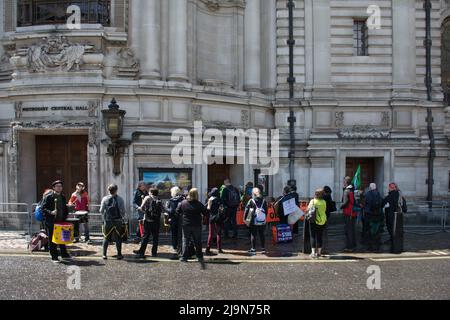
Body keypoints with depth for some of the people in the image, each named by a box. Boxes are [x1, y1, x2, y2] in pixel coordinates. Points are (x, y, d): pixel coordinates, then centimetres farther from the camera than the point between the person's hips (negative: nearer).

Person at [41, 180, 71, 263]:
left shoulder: (63, 197, 12)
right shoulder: (48, 197, -6)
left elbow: (65, 208, 22)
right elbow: (43, 208, -9)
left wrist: (65, 216, 10)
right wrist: (50, 212, -23)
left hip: (61, 221, 5)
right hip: (51, 222, -5)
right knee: (52, 240, 1)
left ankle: (64, 255, 24)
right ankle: (54, 257, 8)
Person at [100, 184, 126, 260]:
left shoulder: (105, 199, -2)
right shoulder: (120, 199, -7)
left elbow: (101, 210, 0)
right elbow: (123, 211, -4)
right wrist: (122, 217, 13)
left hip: (107, 221, 2)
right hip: (118, 221, -1)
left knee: (106, 237, 11)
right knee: (118, 238, 8)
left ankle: (104, 254, 10)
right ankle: (119, 254, 11)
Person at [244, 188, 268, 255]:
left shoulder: (251, 201, -6)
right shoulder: (264, 201, 4)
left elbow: (246, 210, -6)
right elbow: (266, 210, 10)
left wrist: (245, 218, 2)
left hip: (254, 222, -3)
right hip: (263, 222, 3)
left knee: (253, 235, 5)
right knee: (262, 235, 12)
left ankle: (253, 249, 5)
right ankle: (263, 249, 16)